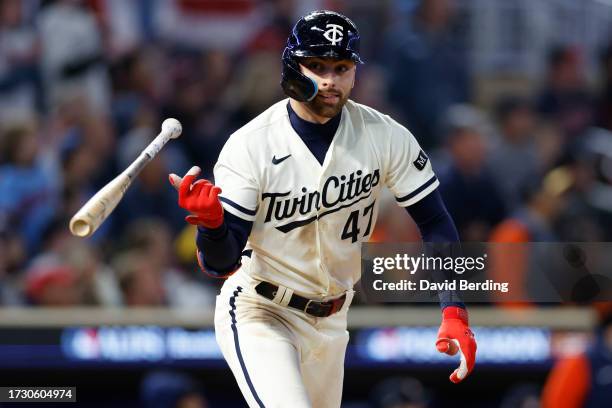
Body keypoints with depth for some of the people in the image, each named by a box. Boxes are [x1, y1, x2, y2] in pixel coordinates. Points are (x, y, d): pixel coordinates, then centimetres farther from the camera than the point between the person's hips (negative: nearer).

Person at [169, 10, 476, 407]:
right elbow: (222, 263, -22)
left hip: (330, 322, 5)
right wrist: (211, 222, -45)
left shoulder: (386, 137, -11)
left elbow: (436, 225, -6)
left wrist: (454, 313, -18)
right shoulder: (251, 144, -19)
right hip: (259, 314, -5)